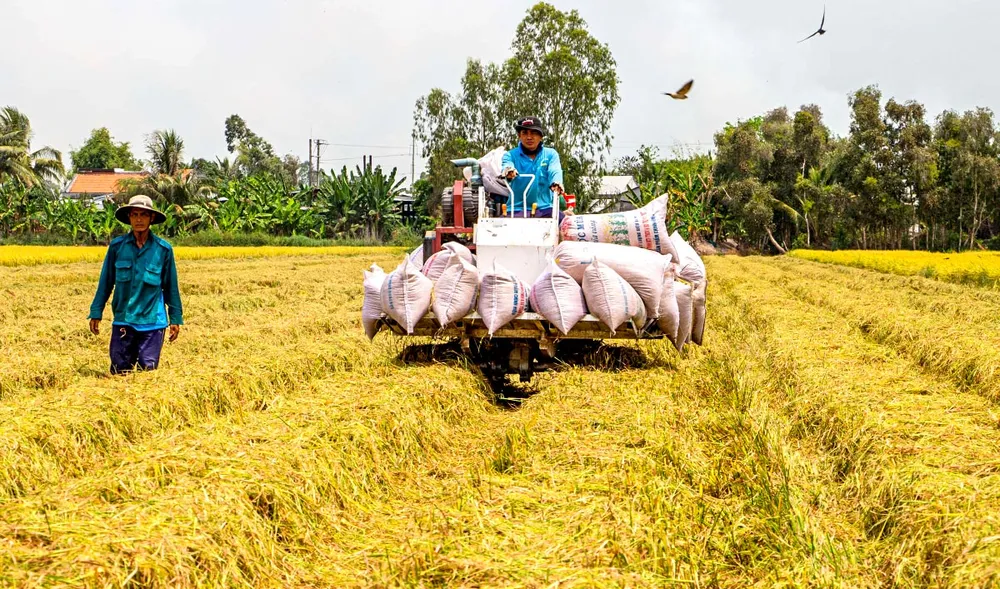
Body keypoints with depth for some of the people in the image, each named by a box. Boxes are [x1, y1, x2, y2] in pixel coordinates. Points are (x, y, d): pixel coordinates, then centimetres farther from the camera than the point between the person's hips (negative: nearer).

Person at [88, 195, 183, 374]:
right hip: (123, 321, 1)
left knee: (148, 370, -2)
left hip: (152, 321, -1)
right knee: (119, 371, 5)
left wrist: (176, 318, 8)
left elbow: (171, 286, 7)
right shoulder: (117, 246, 1)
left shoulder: (163, 249, -1)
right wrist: (96, 313, 8)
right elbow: (105, 282, 9)